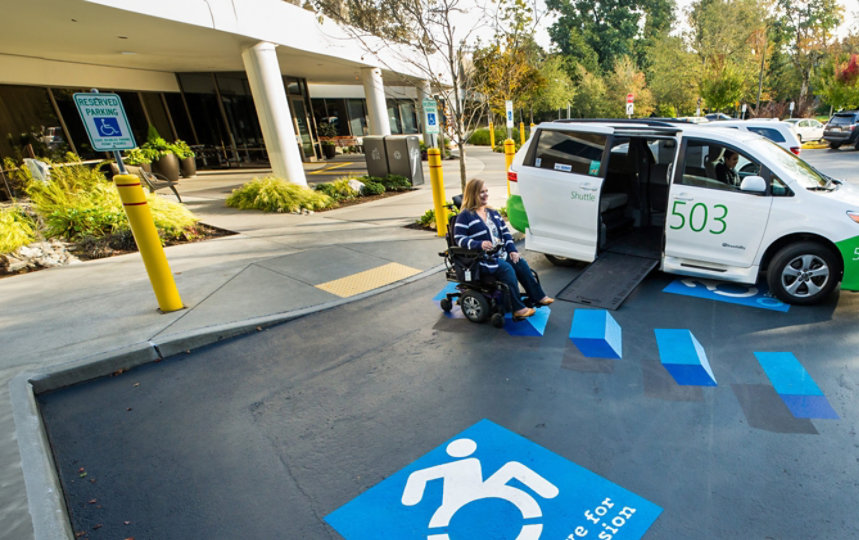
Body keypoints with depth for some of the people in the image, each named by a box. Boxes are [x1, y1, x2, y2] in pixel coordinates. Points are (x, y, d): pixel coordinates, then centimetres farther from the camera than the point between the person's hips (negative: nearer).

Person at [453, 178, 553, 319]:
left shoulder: (493, 213, 17)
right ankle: (518, 309, -22)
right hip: (482, 258, -7)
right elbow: (459, 238, -13)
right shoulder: (465, 216, -5)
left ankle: (538, 297, -4)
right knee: (507, 269, -27)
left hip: (501, 253, 7)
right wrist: (480, 244, -27)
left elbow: (505, 232, 17)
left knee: (521, 263, -13)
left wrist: (512, 250, 2)